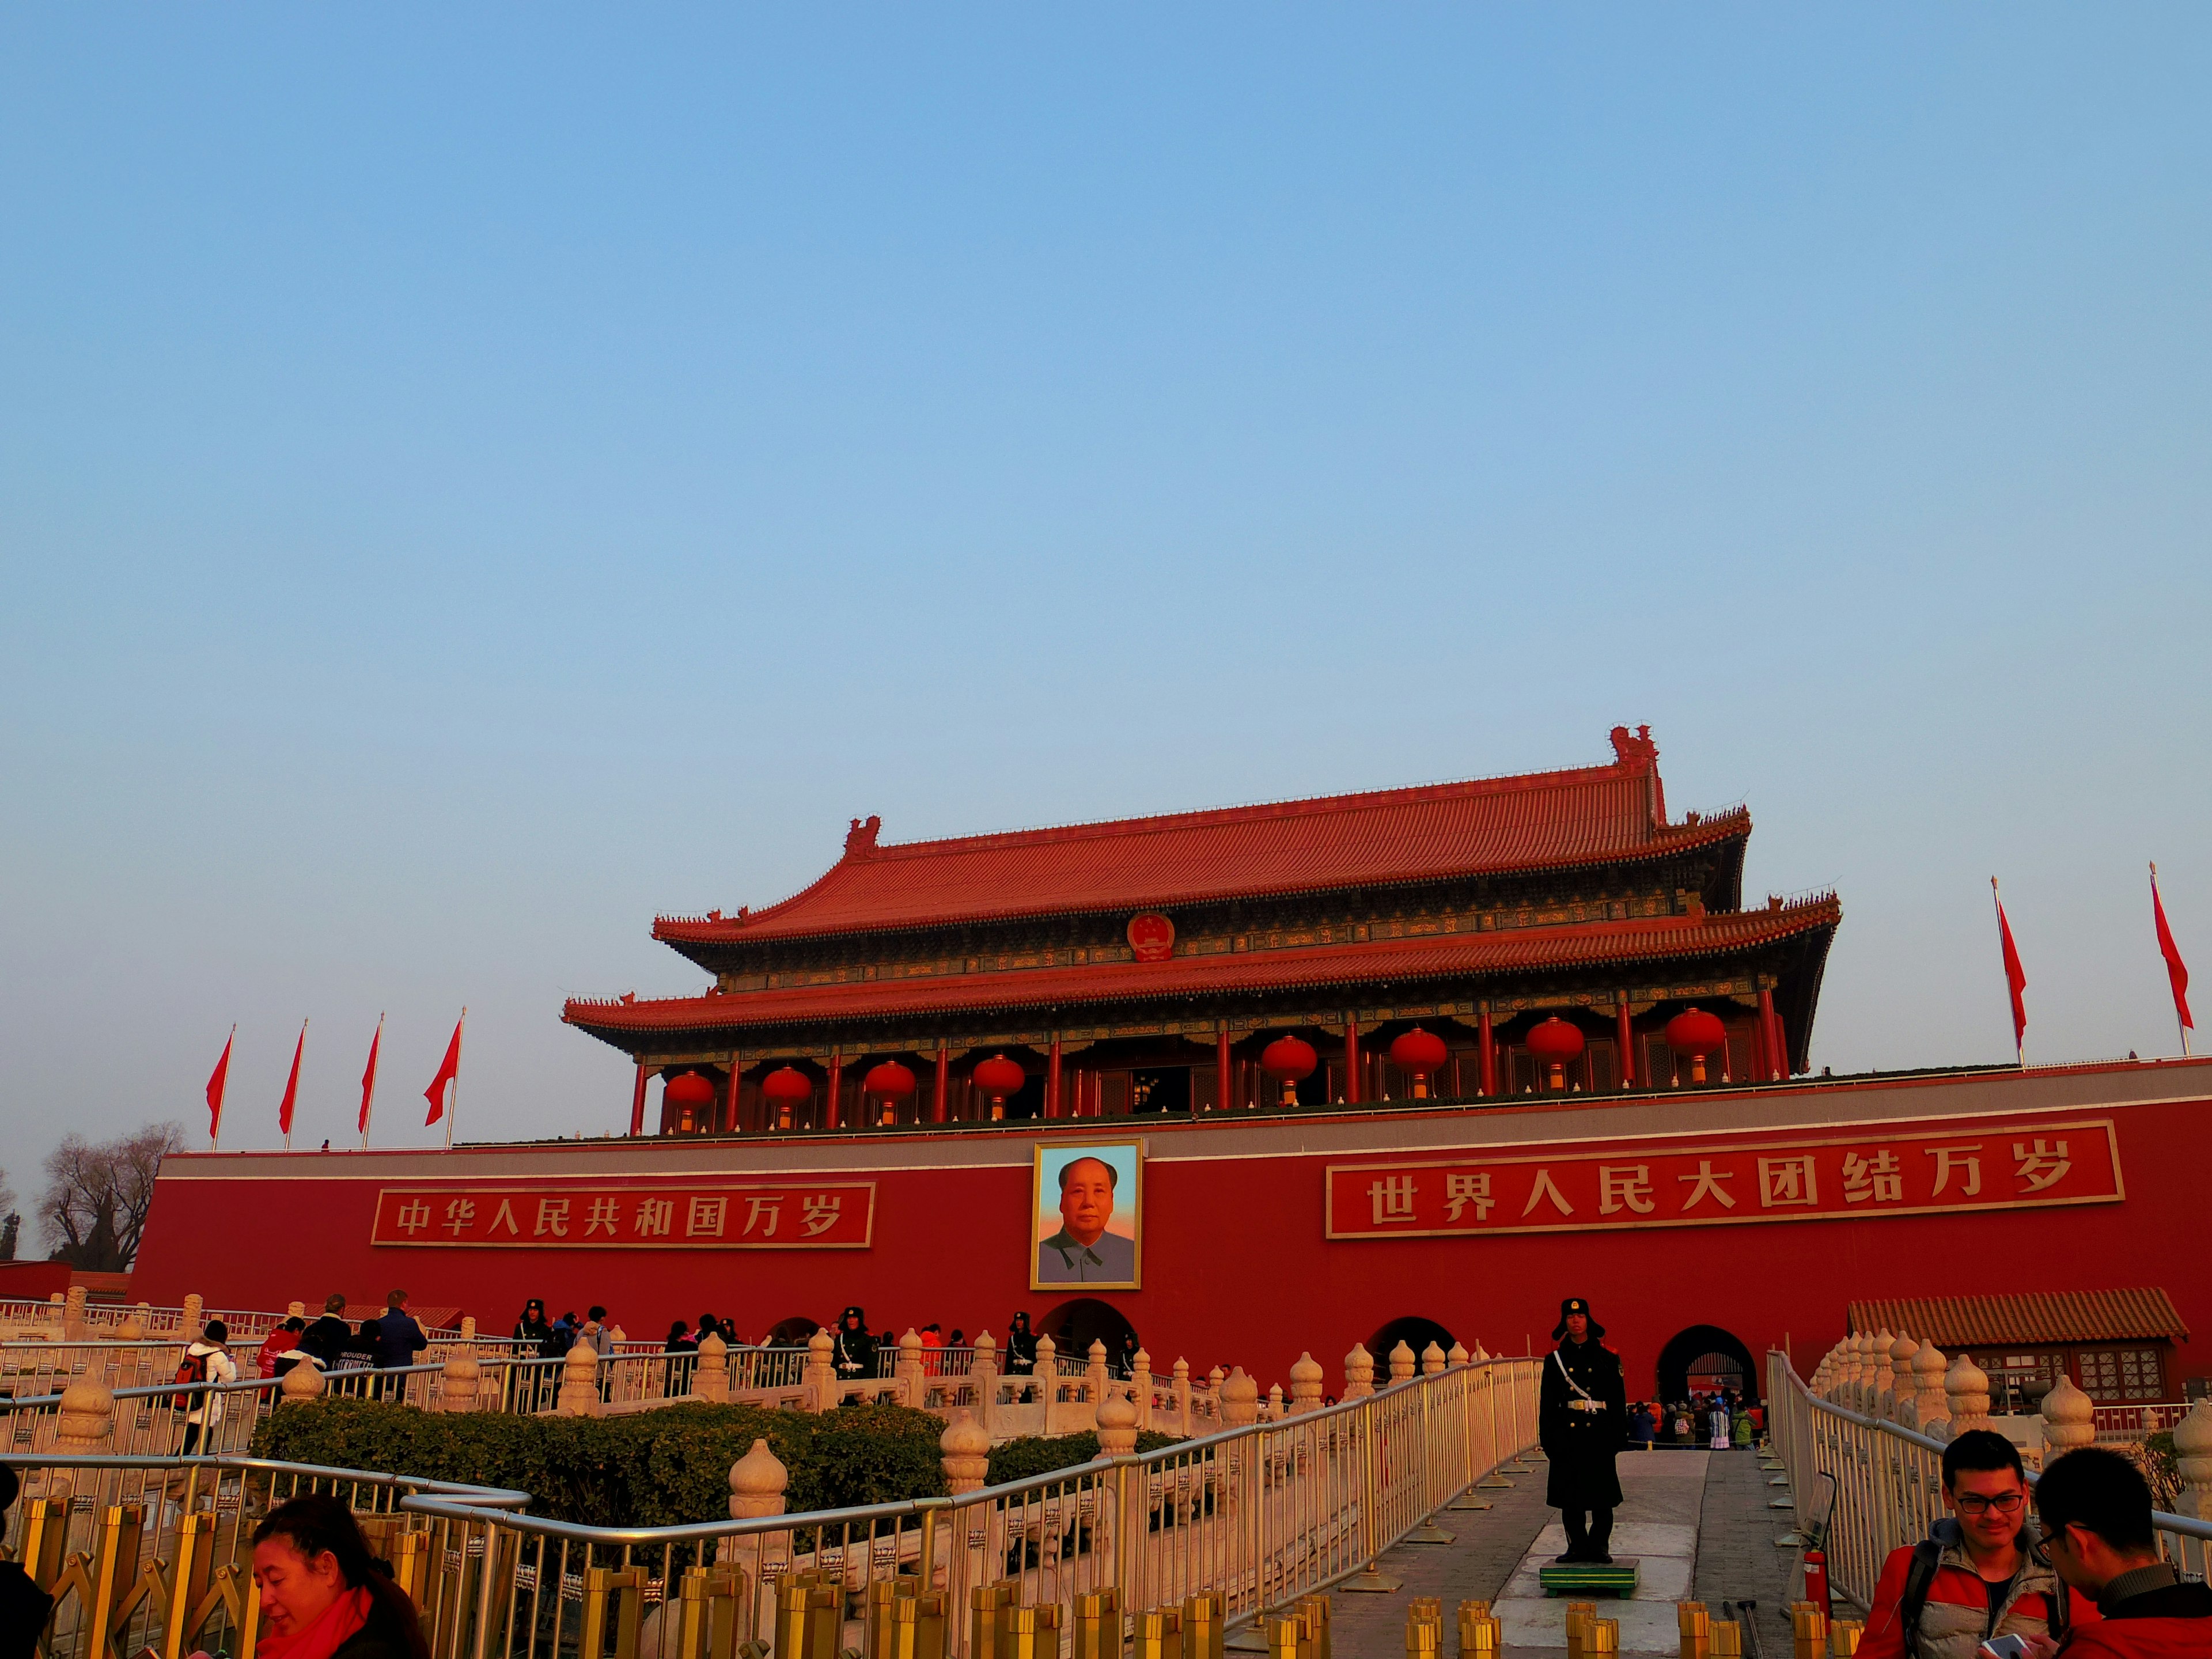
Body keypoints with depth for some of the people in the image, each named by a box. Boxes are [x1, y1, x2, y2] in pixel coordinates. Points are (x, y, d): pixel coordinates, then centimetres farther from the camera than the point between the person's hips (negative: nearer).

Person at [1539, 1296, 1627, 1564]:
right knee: (1569, 1495, 5)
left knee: (1602, 1497, 1)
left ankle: (1598, 1547, 13)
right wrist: (1547, 1439, 0)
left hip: (1599, 1434, -1)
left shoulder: (1607, 1358, 3)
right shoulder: (1555, 1360, 6)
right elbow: (1547, 1403, 6)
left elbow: (1619, 1400, 3)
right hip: (1567, 1434, 1)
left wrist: (1618, 1436, -3)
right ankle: (1578, 1546, 15)